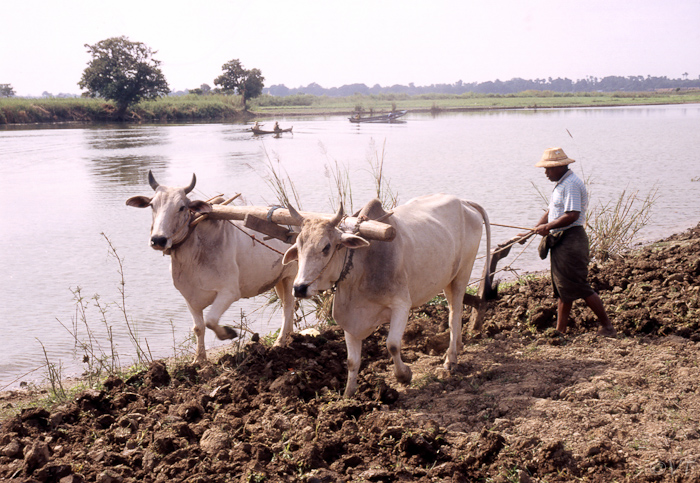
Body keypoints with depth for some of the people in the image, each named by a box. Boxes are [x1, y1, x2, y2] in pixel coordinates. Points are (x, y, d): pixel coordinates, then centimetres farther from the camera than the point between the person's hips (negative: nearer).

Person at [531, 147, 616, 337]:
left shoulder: (571, 184, -16)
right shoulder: (561, 183, 17)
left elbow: (572, 215, -25)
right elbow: (551, 211, 21)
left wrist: (547, 227, -16)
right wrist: (534, 230, 11)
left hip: (571, 241, -10)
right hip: (561, 241, 10)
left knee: (579, 287, -7)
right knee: (563, 288, 12)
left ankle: (607, 327, 3)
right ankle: (560, 331, 18)